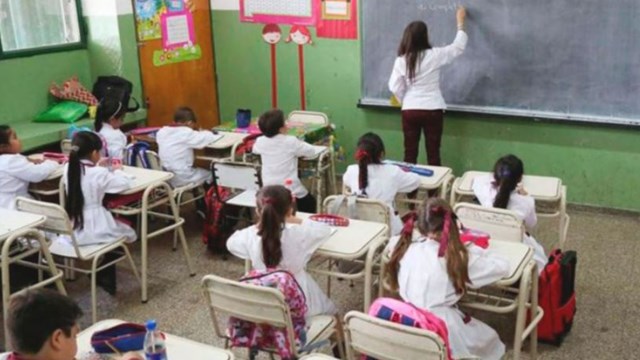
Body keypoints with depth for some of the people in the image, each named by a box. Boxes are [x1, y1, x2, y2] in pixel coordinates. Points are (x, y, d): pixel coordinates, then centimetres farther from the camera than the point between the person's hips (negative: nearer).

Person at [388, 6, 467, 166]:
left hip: (410, 111, 2)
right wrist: (460, 21, 17)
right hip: (432, 110, -2)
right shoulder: (434, 55, -9)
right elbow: (458, 46, 5)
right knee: (433, 153, 5)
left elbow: (395, 87, -2)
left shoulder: (401, 60, -4)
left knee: (410, 153, 9)